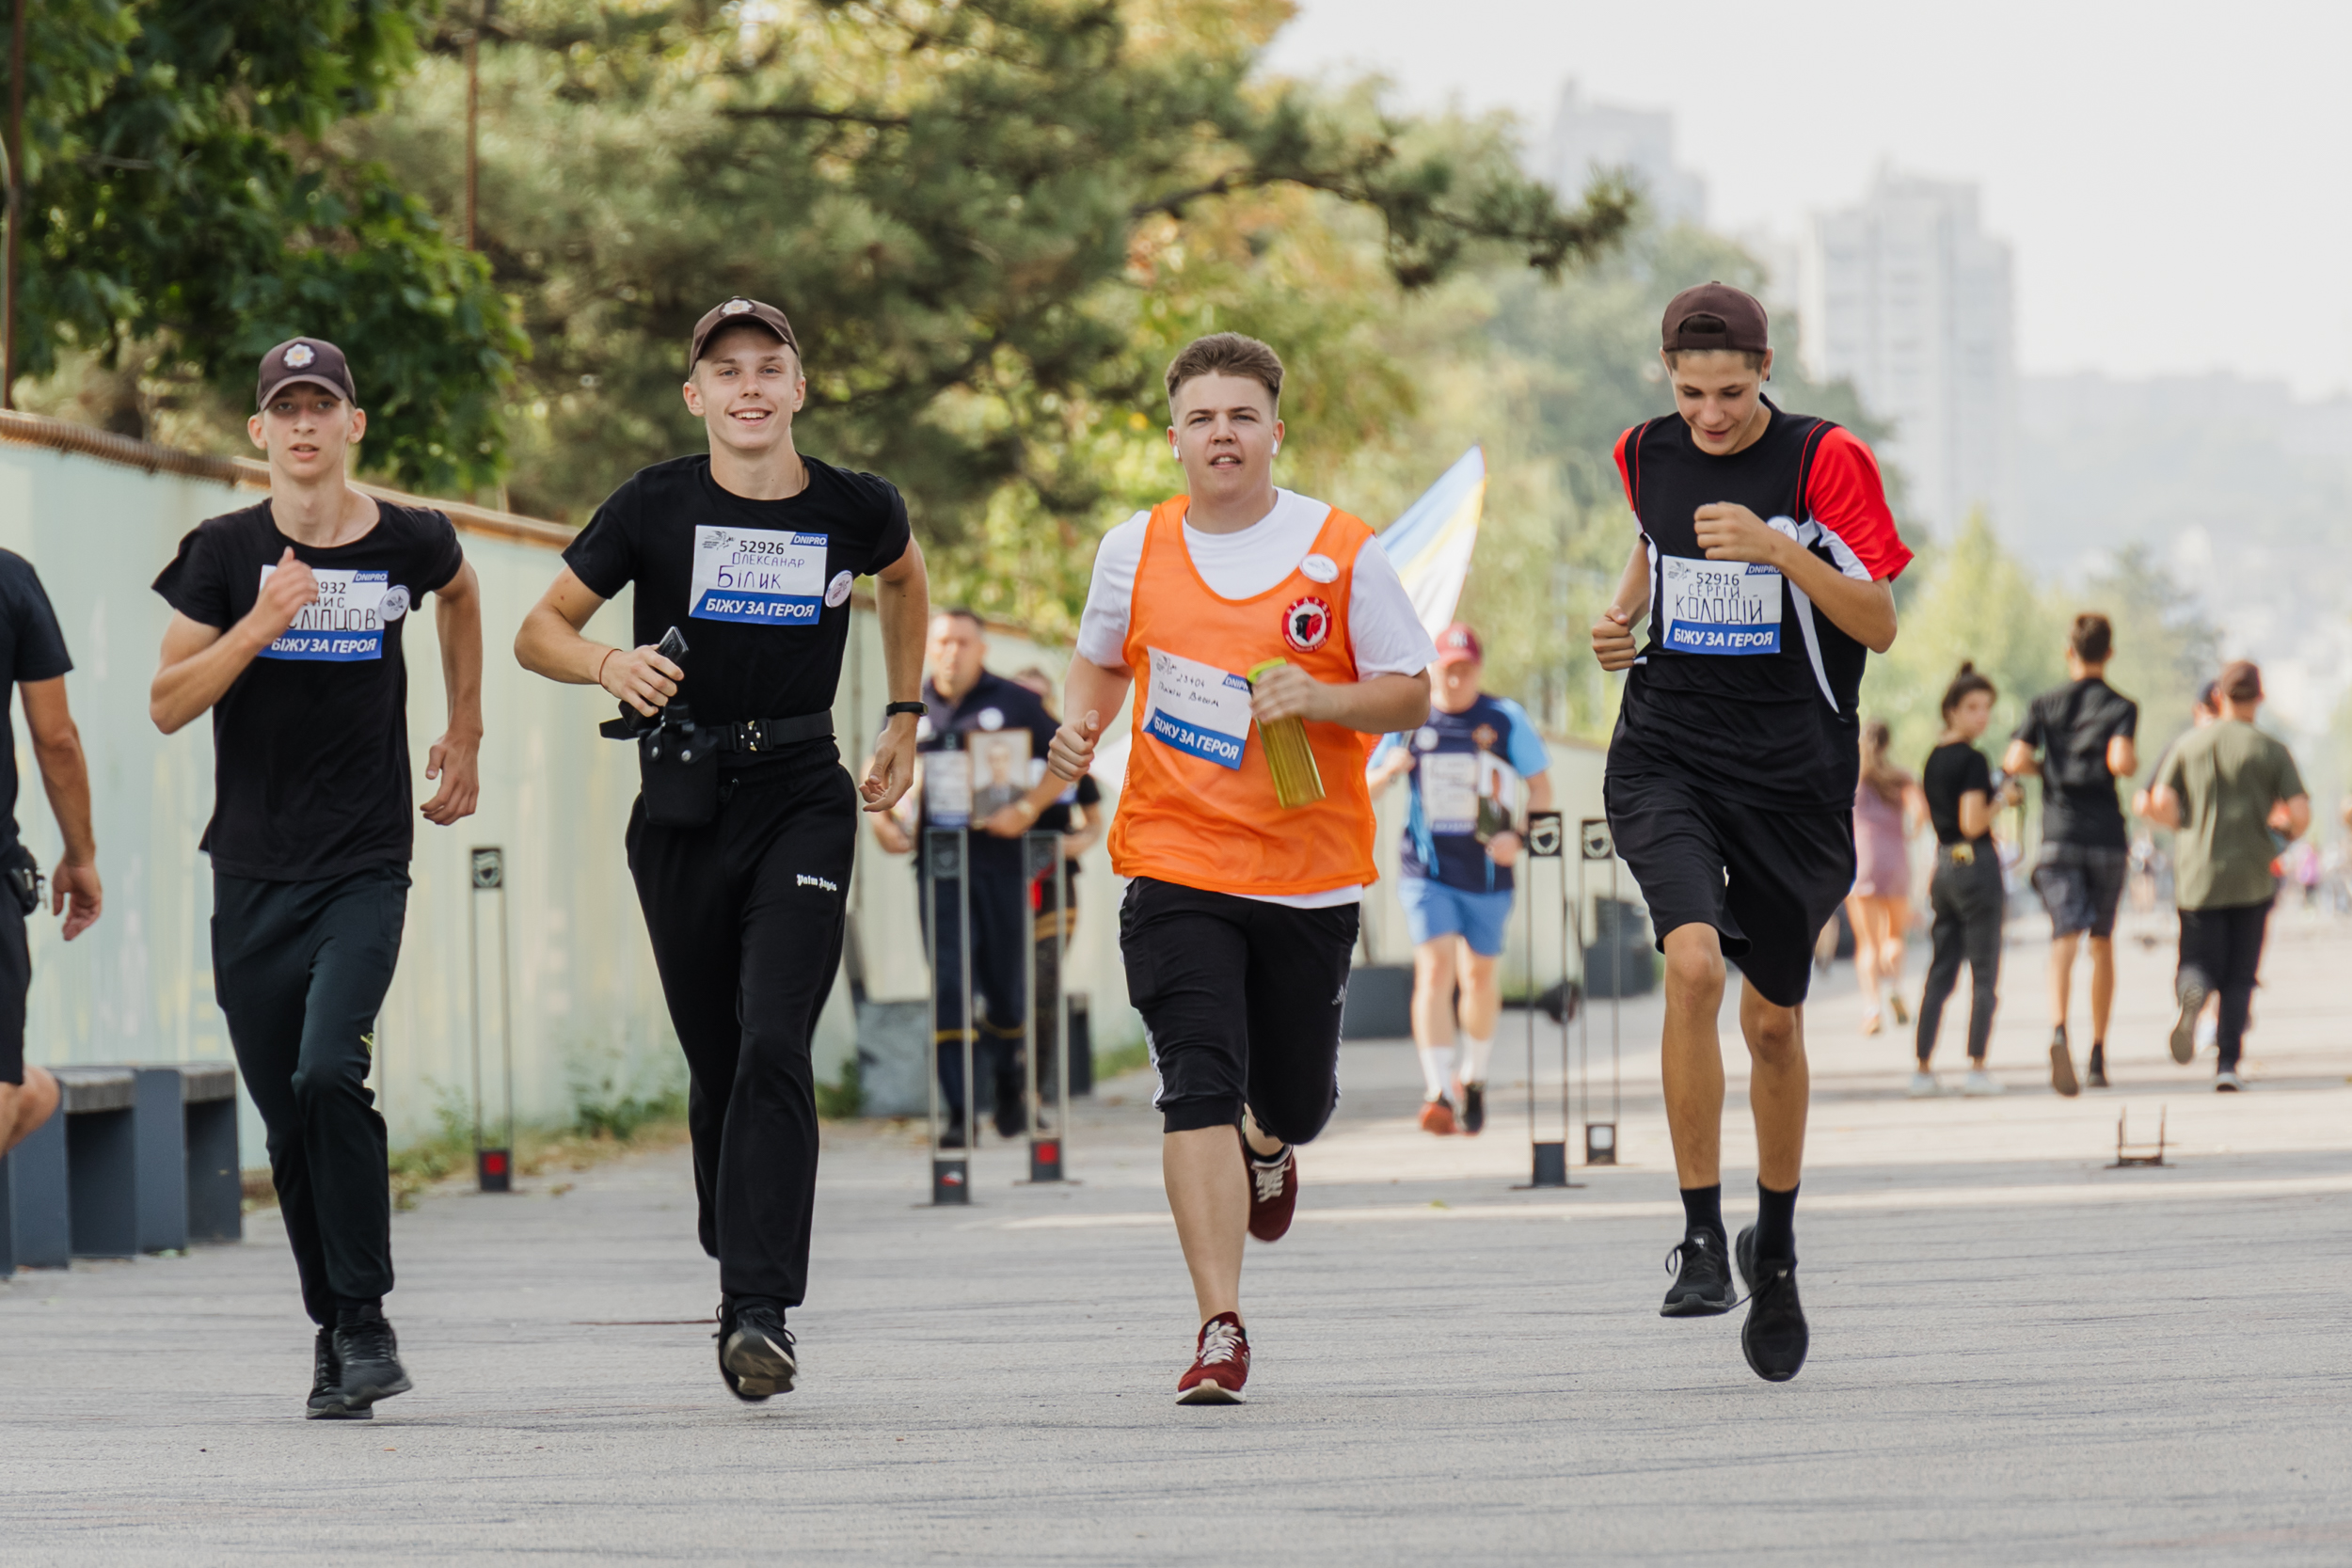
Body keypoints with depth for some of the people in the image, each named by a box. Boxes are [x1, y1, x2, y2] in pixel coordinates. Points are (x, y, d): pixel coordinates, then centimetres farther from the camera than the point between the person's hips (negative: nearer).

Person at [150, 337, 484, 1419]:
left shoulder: (410, 542, 0)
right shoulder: (225, 551, -1)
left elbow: (460, 597, 25)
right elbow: (167, 706, -3)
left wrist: (465, 737, 24)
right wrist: (256, 628, -17)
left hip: (366, 868, -2)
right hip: (253, 875, 2)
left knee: (328, 1073, -21)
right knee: (288, 1119, 5)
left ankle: (366, 1321, -13)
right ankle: (335, 1333, 18)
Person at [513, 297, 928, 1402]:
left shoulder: (854, 511, 0)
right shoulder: (654, 508, -4)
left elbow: (906, 577, 24)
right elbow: (539, 632, 2)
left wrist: (903, 719, 20)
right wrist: (610, 664, -19)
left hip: (804, 801, -1)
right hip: (684, 806, 1)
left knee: (774, 1044, -17)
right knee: (717, 1062, 8)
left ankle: (761, 1312, -22)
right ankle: (743, 1276, 28)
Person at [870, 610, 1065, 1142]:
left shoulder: (1015, 703, 3)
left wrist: (1029, 809, -9)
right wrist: (880, 815, 4)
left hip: (1002, 858, -1)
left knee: (1008, 979, 7)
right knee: (949, 985, -8)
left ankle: (1006, 1079, 34)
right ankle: (958, 1112, -9)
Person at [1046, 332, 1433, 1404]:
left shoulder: (1342, 553, -4)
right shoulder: (1136, 549, 3)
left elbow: (1412, 696, 1)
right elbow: (1101, 660, 21)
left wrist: (1322, 699, -18)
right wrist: (1080, 724, 0)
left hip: (1312, 872, 0)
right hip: (1175, 864, 0)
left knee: (1295, 1098, 13)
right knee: (1198, 1089, -14)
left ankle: (1268, 1147, 53)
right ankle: (1220, 1331, -13)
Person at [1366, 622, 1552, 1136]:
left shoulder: (1505, 718, -1)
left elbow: (1542, 788, 3)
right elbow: (1369, 784, 12)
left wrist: (1517, 833, -14)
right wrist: (1389, 771, -13)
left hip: (1486, 868, 1)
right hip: (1426, 869, 0)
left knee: (1480, 977, 11)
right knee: (1435, 968, -16)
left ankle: (1473, 1079, 33)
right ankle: (1438, 1091, -22)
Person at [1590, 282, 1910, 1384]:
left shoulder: (1826, 462, -8)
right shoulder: (1648, 456, 4)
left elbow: (1879, 625, -10)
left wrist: (1778, 548, -23)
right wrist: (1622, 615, 6)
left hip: (1793, 771, -1)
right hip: (1665, 755, 1)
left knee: (1772, 1019, 9)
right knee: (1694, 962, -24)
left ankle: (1775, 1248, 32)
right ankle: (1700, 1234, -16)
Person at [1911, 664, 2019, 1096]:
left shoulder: (1934, 759, 10)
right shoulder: (1971, 760, -14)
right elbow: (1973, 824, -20)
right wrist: (2001, 800, -4)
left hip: (1942, 866, 8)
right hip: (1976, 865, -8)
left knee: (1940, 971, 10)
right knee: (1984, 971, 0)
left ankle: (1923, 1068, 7)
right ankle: (1976, 1067, -2)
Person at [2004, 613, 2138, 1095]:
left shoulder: (2045, 706, 6)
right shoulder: (2120, 707, 1)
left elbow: (2015, 761, -7)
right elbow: (2120, 760, -17)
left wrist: (2046, 766, 13)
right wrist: (2133, 765, 6)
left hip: (2059, 834, 0)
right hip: (2107, 835, 0)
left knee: (2065, 939, -12)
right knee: (2102, 943, 15)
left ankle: (2059, 1033, -39)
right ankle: (2098, 1056, 19)